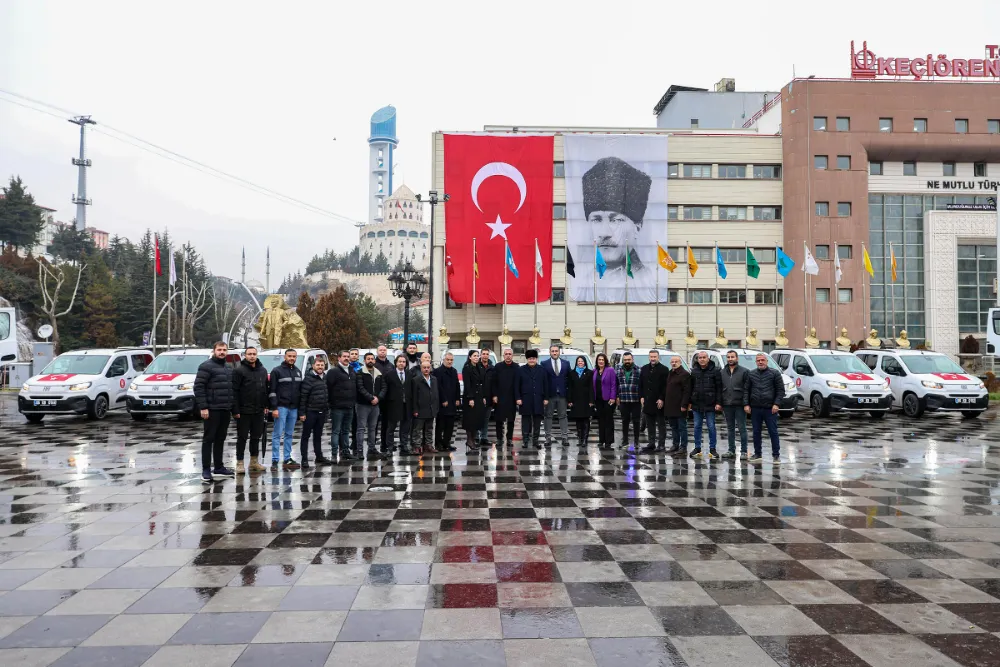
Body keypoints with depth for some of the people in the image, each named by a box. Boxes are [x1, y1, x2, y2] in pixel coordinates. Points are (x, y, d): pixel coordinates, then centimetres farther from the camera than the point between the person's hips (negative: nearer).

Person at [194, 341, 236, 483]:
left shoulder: (229, 368, 17)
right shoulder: (206, 366, -6)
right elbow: (198, 387, -13)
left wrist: (234, 407, 14)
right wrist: (203, 407, -19)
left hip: (226, 410, 7)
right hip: (212, 409, -7)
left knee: (220, 439, 13)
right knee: (208, 439, -2)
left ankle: (218, 467, 20)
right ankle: (206, 470, 2)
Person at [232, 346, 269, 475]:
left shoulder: (262, 370, 11)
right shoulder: (239, 370, -9)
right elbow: (234, 391, -12)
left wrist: (265, 406, 9)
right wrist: (235, 410, -17)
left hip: (259, 411, 6)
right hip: (243, 411, -6)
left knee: (256, 437, 13)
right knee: (242, 438, 1)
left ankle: (254, 462, 23)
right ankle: (240, 463, 7)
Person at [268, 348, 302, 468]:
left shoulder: (298, 372, 15)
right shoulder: (277, 371, -3)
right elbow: (272, 390, -7)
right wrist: (274, 408, -14)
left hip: (294, 408, 6)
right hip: (281, 407, -5)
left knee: (289, 434, 9)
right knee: (277, 434, -5)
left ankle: (287, 458, 15)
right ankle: (275, 460, -4)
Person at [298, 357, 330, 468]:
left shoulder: (325, 378, 10)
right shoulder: (309, 378, -11)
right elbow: (303, 396, -13)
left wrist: (327, 408, 11)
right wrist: (302, 412, -16)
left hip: (322, 412, 7)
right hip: (310, 412, -7)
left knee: (318, 436, 15)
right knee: (306, 436, 2)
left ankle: (319, 457, 23)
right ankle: (304, 459, 5)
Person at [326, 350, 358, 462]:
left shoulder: (352, 371, 16)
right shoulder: (334, 371, -6)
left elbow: (356, 388, 22)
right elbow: (328, 388, -12)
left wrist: (354, 401, 14)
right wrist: (332, 402, -14)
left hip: (349, 407, 7)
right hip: (338, 407, -7)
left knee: (346, 431, 13)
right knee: (336, 431, -3)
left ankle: (345, 451, 20)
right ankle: (334, 452, -1)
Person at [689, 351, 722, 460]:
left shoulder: (715, 371, -3)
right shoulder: (694, 371, 8)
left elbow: (719, 388, -5)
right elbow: (690, 387, 11)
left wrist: (718, 403, -11)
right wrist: (689, 402, 7)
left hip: (710, 404, -3)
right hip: (697, 404, 3)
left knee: (711, 427, 3)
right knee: (697, 427, 8)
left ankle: (712, 449, 11)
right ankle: (697, 449, 16)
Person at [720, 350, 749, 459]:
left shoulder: (744, 371, -3)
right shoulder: (722, 372, 10)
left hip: (739, 404, -4)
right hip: (727, 405, 4)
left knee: (742, 428, -1)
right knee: (730, 428, 11)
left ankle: (743, 451, 5)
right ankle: (731, 451, 18)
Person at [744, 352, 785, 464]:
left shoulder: (774, 373, 2)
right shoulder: (751, 374, 10)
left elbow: (781, 390, -1)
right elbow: (746, 390, 10)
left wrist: (776, 404, -10)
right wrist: (746, 404, 0)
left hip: (770, 409, -3)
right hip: (755, 409, 3)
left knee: (773, 432, -1)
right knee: (756, 432, 7)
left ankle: (776, 455, 6)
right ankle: (757, 455, 16)